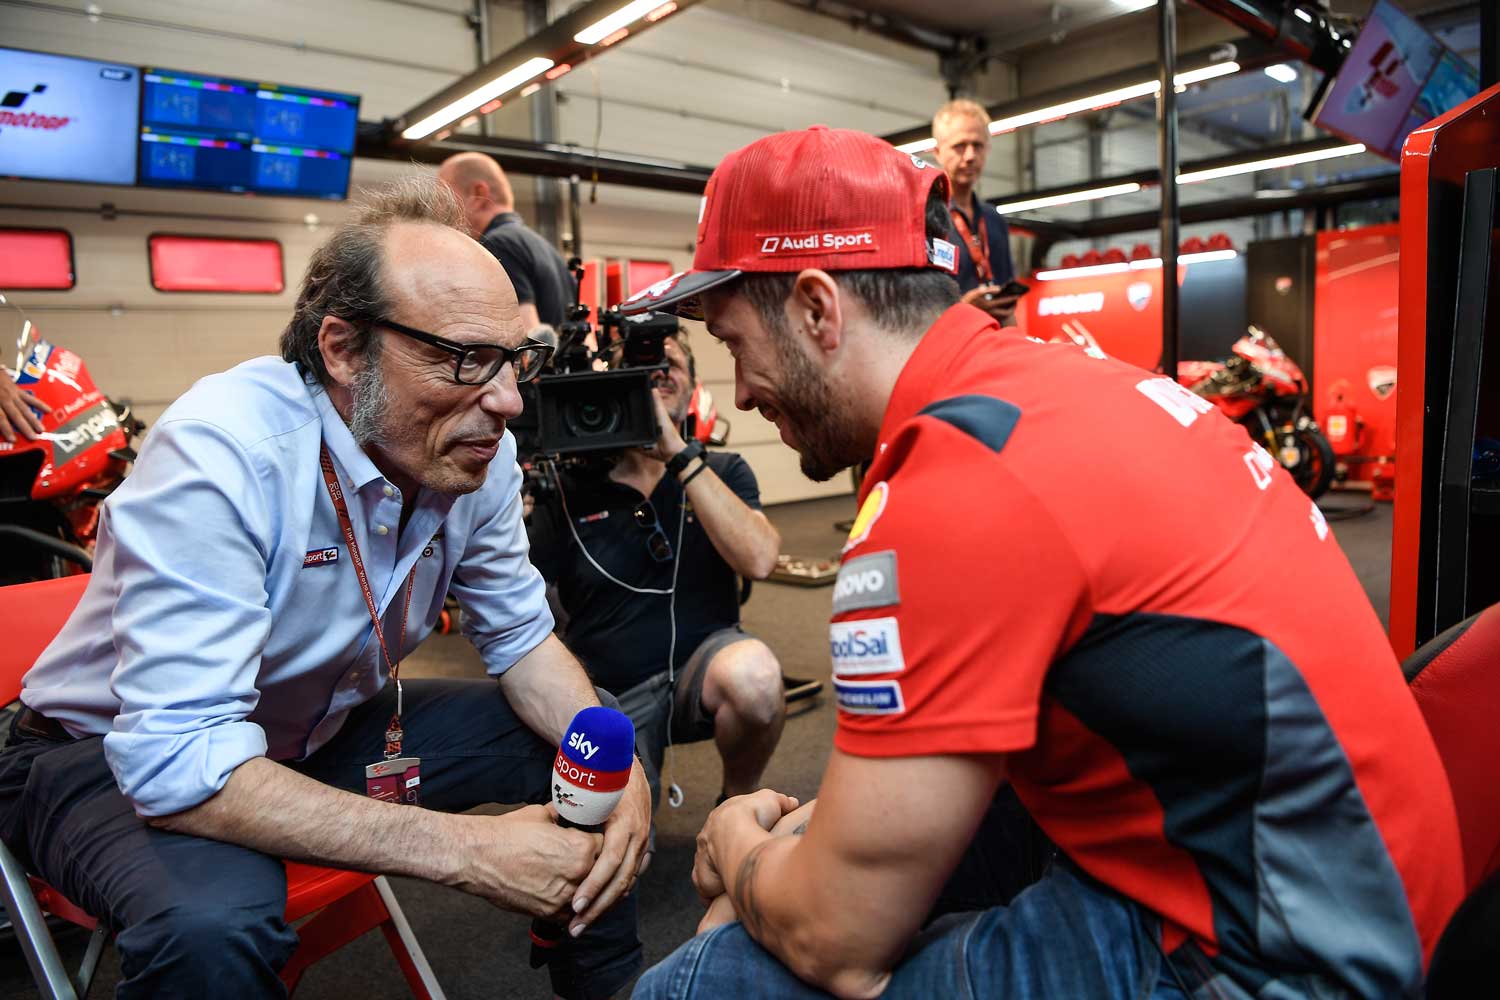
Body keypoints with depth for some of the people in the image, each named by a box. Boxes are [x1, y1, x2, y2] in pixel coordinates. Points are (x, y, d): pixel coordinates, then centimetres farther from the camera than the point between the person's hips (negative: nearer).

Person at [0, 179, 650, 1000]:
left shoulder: (475, 450, -14)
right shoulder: (221, 454, -32)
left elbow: (519, 636, -3)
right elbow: (176, 764, -36)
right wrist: (467, 851, -38)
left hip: (323, 731, 6)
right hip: (115, 757, -5)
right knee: (215, 924, -38)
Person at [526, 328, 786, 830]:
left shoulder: (721, 471, 3)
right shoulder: (570, 491, 1)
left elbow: (758, 560, -18)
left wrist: (679, 456, -21)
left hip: (702, 668, 0)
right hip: (611, 697, 1)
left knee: (751, 671, -35)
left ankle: (739, 798, -3)